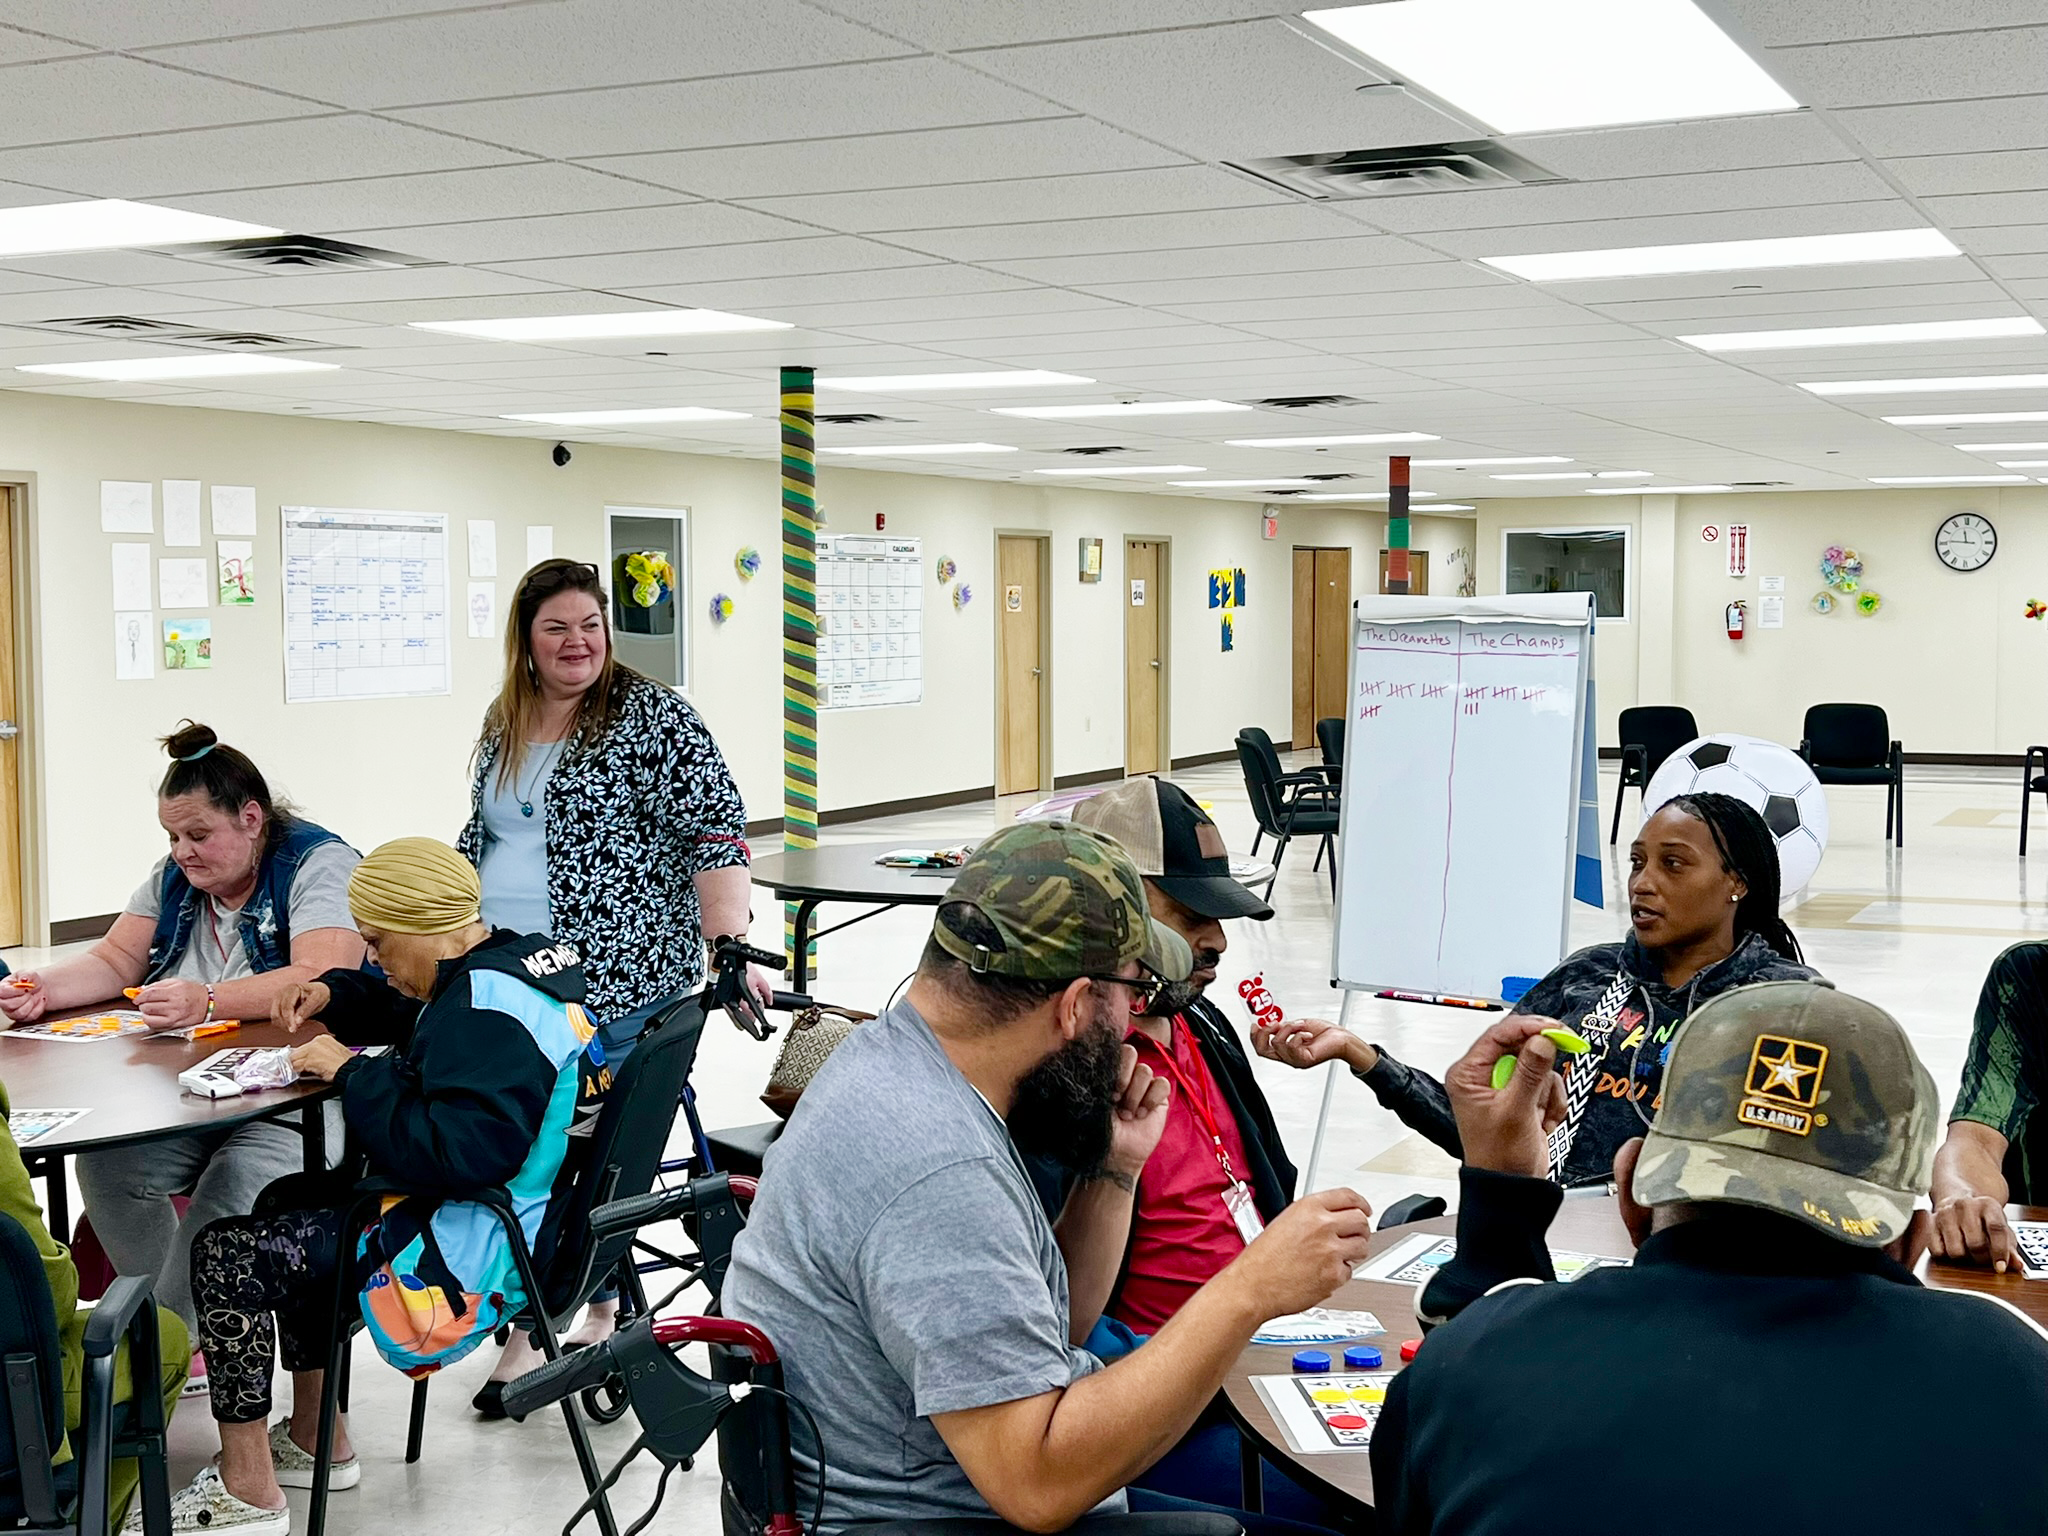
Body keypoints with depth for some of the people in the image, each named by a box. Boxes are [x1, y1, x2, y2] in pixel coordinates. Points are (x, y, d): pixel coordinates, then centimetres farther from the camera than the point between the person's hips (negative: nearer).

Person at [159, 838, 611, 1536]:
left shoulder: (490, 1010, -24)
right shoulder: (514, 962, 9)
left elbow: (465, 1151, -36)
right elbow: (414, 1012, 30)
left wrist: (354, 1074, -24)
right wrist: (332, 995, 12)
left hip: (471, 1256, -11)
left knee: (226, 1253, -7)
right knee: (289, 1201, 28)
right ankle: (314, 1440, 32)